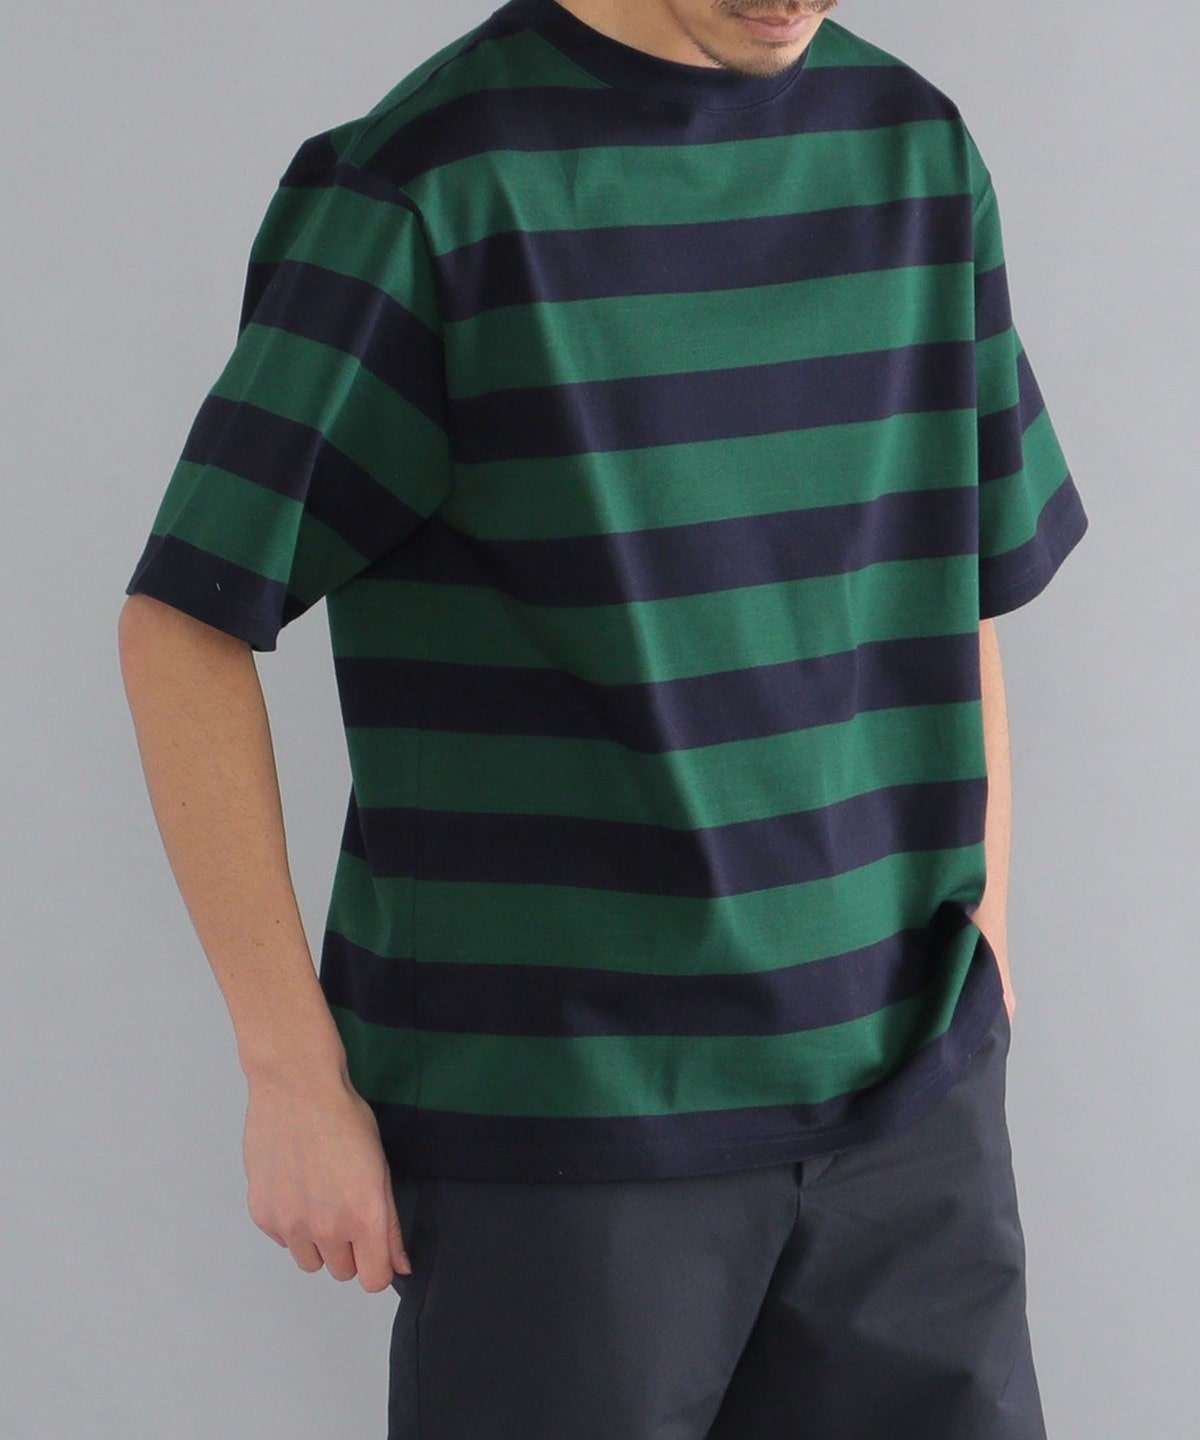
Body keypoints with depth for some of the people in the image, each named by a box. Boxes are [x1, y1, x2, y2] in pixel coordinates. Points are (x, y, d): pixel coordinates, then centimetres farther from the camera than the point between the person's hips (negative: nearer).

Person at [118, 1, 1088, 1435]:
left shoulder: (914, 149, 5)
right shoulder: (416, 186, -11)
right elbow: (180, 626, -8)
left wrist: (983, 992, 11)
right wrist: (293, 1081, -8)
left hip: (899, 1101, 5)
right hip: (554, 1119, -4)